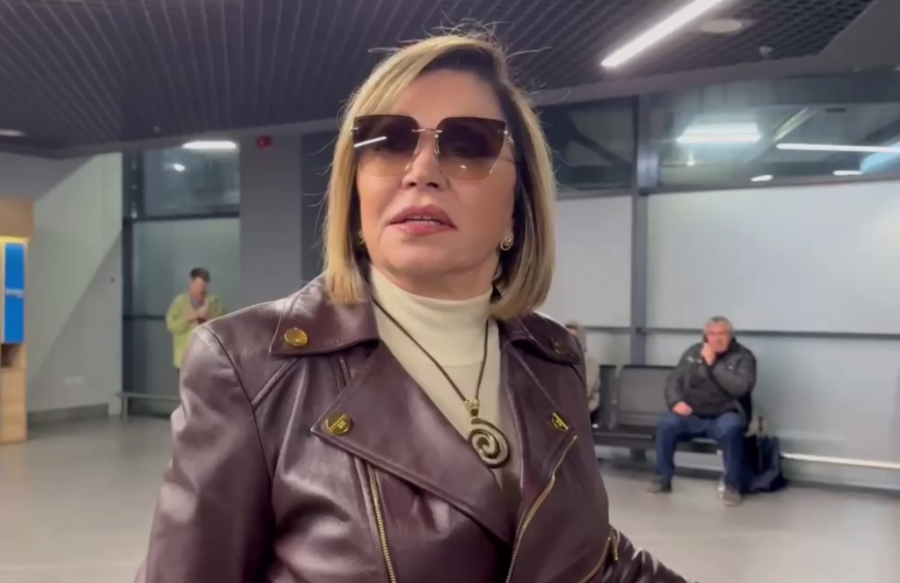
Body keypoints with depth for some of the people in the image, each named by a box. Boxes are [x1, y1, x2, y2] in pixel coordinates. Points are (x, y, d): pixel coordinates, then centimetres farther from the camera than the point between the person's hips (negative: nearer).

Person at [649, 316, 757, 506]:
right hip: (693, 415, 3)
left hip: (725, 415, -3)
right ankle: (663, 479, -7)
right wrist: (676, 402, -12)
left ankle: (732, 485, -19)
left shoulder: (743, 356, -3)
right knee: (666, 424, -25)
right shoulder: (693, 353, 9)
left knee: (729, 429, -37)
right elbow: (673, 381, 9)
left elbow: (741, 388, -19)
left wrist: (713, 364, -18)